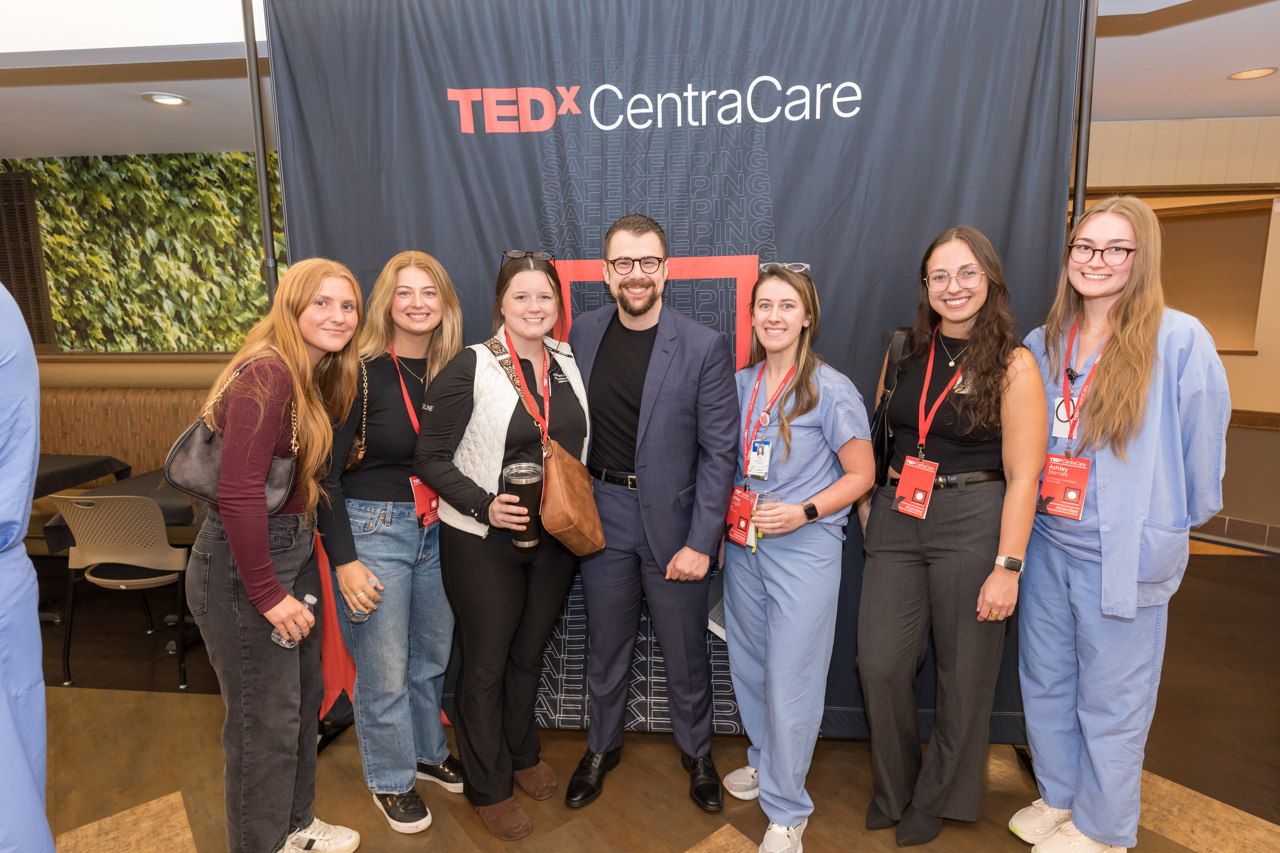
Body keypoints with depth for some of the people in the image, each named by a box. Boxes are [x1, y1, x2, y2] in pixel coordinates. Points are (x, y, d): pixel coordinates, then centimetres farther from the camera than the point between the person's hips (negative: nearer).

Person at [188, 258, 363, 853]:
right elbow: (238, 493, -25)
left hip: (293, 551, 9)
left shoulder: (319, 378, 7)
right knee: (265, 723, 7)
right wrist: (267, 594, -19)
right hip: (243, 564, -9)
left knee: (304, 697, 23)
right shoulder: (267, 373, -21)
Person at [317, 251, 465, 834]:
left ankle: (428, 753, 44)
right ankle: (390, 780, 33)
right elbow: (325, 472, -11)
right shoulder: (362, 372, -13)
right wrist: (344, 559, -14)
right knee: (384, 672, 8)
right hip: (373, 528, -4)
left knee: (433, 656, 20)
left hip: (437, 528, 5)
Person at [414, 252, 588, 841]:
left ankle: (522, 755, 46)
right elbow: (431, 458, -13)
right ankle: (488, 789, 32)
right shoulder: (470, 367, -13)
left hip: (555, 540, 5)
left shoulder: (568, 364, 4)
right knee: (486, 665, 11)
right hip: (485, 544, -5)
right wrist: (485, 505, -24)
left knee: (529, 654, 22)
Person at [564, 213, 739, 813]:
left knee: (685, 651, 13)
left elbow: (719, 451, -10)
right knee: (606, 644, 18)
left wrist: (700, 542, -12)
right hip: (603, 514, 3)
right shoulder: (583, 333, 0)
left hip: (673, 517, -2)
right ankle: (602, 747, 42)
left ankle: (696, 752, 40)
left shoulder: (704, 347, -11)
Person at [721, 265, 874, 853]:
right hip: (743, 544, 6)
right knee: (749, 666, 18)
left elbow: (861, 475, -7)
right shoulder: (739, 385, 5)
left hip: (804, 546, -5)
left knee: (791, 680, 2)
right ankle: (764, 761, 44)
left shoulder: (831, 390, -11)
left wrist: (803, 512, -18)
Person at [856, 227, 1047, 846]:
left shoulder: (1012, 364, -5)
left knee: (964, 671, 9)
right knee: (880, 664, 4)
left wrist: (1008, 567, -14)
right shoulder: (906, 352, 8)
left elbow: (1023, 475, -9)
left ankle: (937, 800, 34)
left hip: (972, 523, -3)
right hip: (897, 519, 4)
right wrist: (869, 504, 11)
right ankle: (893, 789, 30)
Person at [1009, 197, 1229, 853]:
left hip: (1125, 554, -5)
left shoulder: (1180, 341, -12)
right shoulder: (1043, 345, 4)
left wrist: (1171, 526, 5)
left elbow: (1202, 445, -4)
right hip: (1045, 544, 5)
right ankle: (1057, 799, 40)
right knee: (1044, 684, 18)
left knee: (1110, 702, 10)